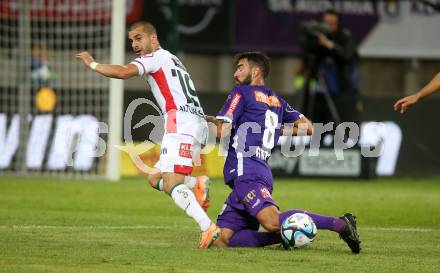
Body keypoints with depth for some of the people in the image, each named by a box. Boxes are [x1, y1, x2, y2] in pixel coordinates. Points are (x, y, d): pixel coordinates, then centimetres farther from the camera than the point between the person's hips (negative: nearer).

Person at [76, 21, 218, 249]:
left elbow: (124, 72, -14)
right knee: (155, 178, 14)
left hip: (181, 122, -10)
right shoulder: (170, 59, 31)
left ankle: (207, 227, -32)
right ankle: (197, 183, -6)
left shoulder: (156, 57, 2)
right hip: (198, 124, 10)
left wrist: (92, 64, -2)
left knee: (171, 185, -19)